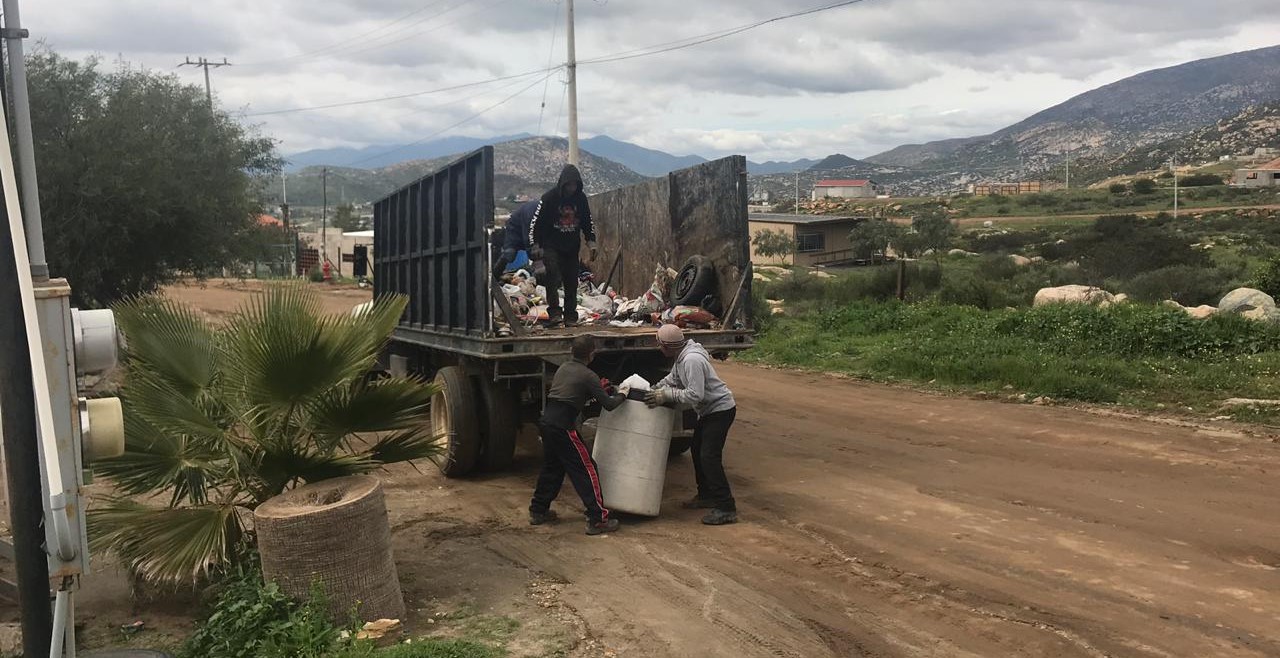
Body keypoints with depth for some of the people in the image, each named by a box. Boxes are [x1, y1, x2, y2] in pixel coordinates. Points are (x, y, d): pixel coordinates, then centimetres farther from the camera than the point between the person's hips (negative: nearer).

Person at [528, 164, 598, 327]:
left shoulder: (581, 198, 2)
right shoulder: (549, 198, -11)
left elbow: (588, 222, 15)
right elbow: (535, 222, -8)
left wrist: (591, 243, 6)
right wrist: (535, 246, -12)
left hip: (572, 247, 4)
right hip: (551, 246, -4)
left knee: (572, 282, 4)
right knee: (553, 276, -22)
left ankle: (571, 316, 12)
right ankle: (554, 312, -22)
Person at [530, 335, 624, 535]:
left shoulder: (563, 368, 16)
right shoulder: (588, 376, -7)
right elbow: (609, 404, -8)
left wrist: (595, 393, 28)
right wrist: (622, 395, 10)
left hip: (546, 421, 8)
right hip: (563, 426, -8)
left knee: (551, 467, 23)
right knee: (586, 470, 0)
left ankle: (538, 511, 32)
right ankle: (597, 520, 0)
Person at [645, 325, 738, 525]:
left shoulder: (692, 360, -27)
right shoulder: (681, 358, 6)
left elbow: (695, 395, -30)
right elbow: (672, 379, 20)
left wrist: (667, 395, -23)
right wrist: (654, 390, 8)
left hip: (720, 409, -11)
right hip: (709, 410, 11)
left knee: (709, 456, -14)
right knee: (697, 450, 19)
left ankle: (726, 509, -12)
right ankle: (706, 496, 32)